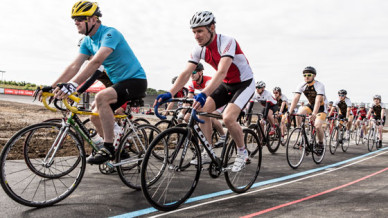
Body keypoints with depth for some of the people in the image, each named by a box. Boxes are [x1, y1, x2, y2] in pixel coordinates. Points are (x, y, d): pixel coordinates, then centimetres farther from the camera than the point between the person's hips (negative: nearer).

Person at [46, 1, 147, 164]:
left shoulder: (110, 34, -21)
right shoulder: (87, 41, 6)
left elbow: (96, 61, -35)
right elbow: (74, 66, 0)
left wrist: (72, 85, -44)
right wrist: (52, 87, -10)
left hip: (136, 80, -9)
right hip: (118, 83, 9)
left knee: (101, 97, -31)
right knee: (95, 116, 3)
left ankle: (108, 148, -22)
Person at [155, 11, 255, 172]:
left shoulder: (226, 42, -28)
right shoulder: (199, 49, -8)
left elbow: (221, 72, -42)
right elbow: (186, 73, -13)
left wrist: (203, 94, -55)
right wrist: (169, 94, -26)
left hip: (244, 83, -7)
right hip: (226, 84, 7)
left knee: (228, 118, -24)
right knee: (202, 110, -8)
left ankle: (242, 152, 2)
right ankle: (209, 151, 7)